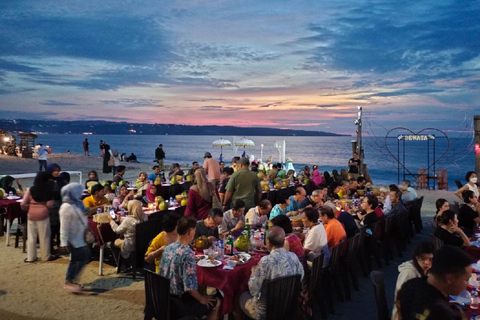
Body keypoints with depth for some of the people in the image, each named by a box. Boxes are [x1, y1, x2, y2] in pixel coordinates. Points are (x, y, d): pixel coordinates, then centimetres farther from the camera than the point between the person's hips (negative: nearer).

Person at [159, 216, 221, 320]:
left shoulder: (168, 248, 0)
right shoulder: (188, 253, -25)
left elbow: (162, 273, 10)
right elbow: (190, 286, -26)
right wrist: (201, 299, -7)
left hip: (165, 298, 8)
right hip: (179, 303, -8)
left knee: (200, 289, 29)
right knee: (216, 302, 11)